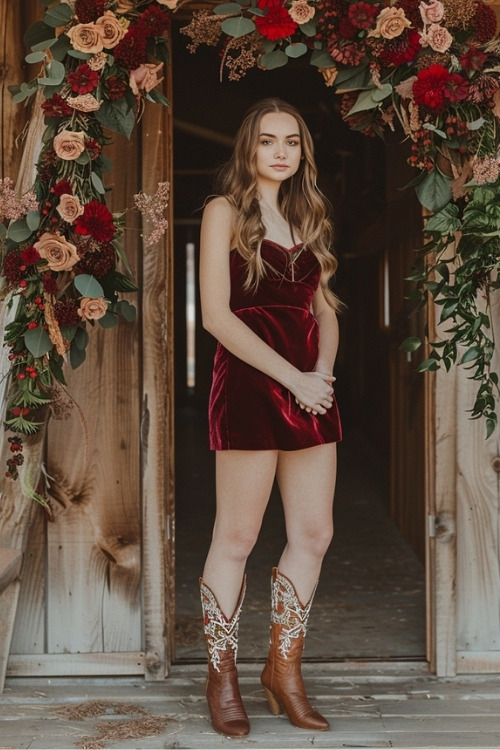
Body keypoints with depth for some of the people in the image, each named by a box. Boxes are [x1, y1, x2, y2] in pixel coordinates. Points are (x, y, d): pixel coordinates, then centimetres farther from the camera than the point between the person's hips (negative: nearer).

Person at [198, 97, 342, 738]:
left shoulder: (307, 217, 18)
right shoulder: (225, 211, -1)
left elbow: (325, 308, 17)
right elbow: (216, 314, -10)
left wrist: (323, 369, -3)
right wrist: (291, 377, -14)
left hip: (310, 388, 7)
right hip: (249, 383, -6)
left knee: (314, 534, 6)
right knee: (237, 538, -1)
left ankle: (284, 669, 20)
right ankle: (222, 679, 13)